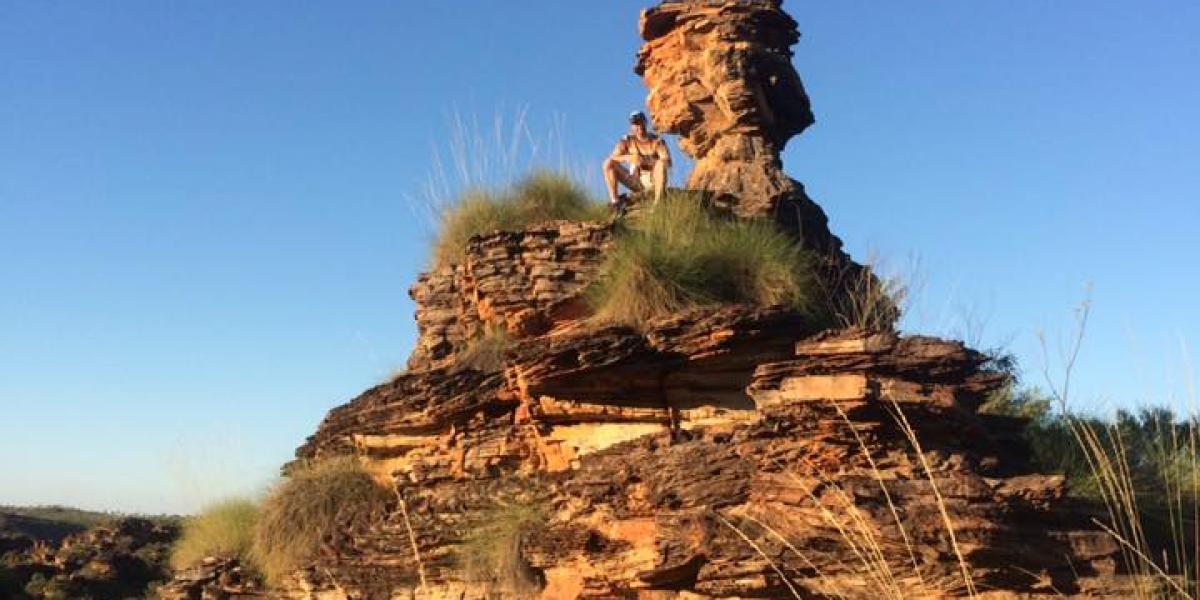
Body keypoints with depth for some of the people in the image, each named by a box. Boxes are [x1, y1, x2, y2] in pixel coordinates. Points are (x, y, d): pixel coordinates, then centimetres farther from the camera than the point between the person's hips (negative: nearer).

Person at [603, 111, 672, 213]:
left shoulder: (657, 141, -10)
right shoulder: (627, 141, -3)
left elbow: (668, 162, -25)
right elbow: (612, 158, -16)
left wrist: (645, 161, -38)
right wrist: (627, 158, -36)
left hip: (654, 182, -3)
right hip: (635, 182, 3)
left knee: (661, 164, -34)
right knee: (608, 163, -14)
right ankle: (614, 201, -16)